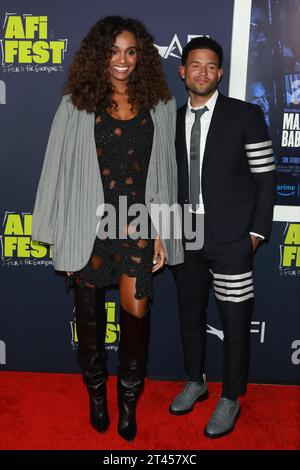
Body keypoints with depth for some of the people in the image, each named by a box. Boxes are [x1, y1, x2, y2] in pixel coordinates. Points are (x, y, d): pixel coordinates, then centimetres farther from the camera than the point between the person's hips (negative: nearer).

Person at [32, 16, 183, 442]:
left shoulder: (159, 107, 5)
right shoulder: (76, 105, 1)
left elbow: (164, 174, 6)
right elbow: (61, 171, 1)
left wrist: (162, 233, 3)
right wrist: (61, 237, -1)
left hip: (138, 225, 1)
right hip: (89, 226, 0)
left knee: (137, 310, -2)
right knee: (90, 314, 12)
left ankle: (129, 398, 24)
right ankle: (96, 392, 35)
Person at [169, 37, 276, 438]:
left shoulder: (246, 116, -4)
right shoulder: (172, 121, 8)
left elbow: (265, 178, -4)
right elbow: (171, 179, 12)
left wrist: (257, 232, -7)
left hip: (231, 239, -4)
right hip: (186, 238, 5)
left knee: (235, 322, 5)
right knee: (190, 314, 16)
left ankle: (230, 399, 25)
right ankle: (196, 382, 38)